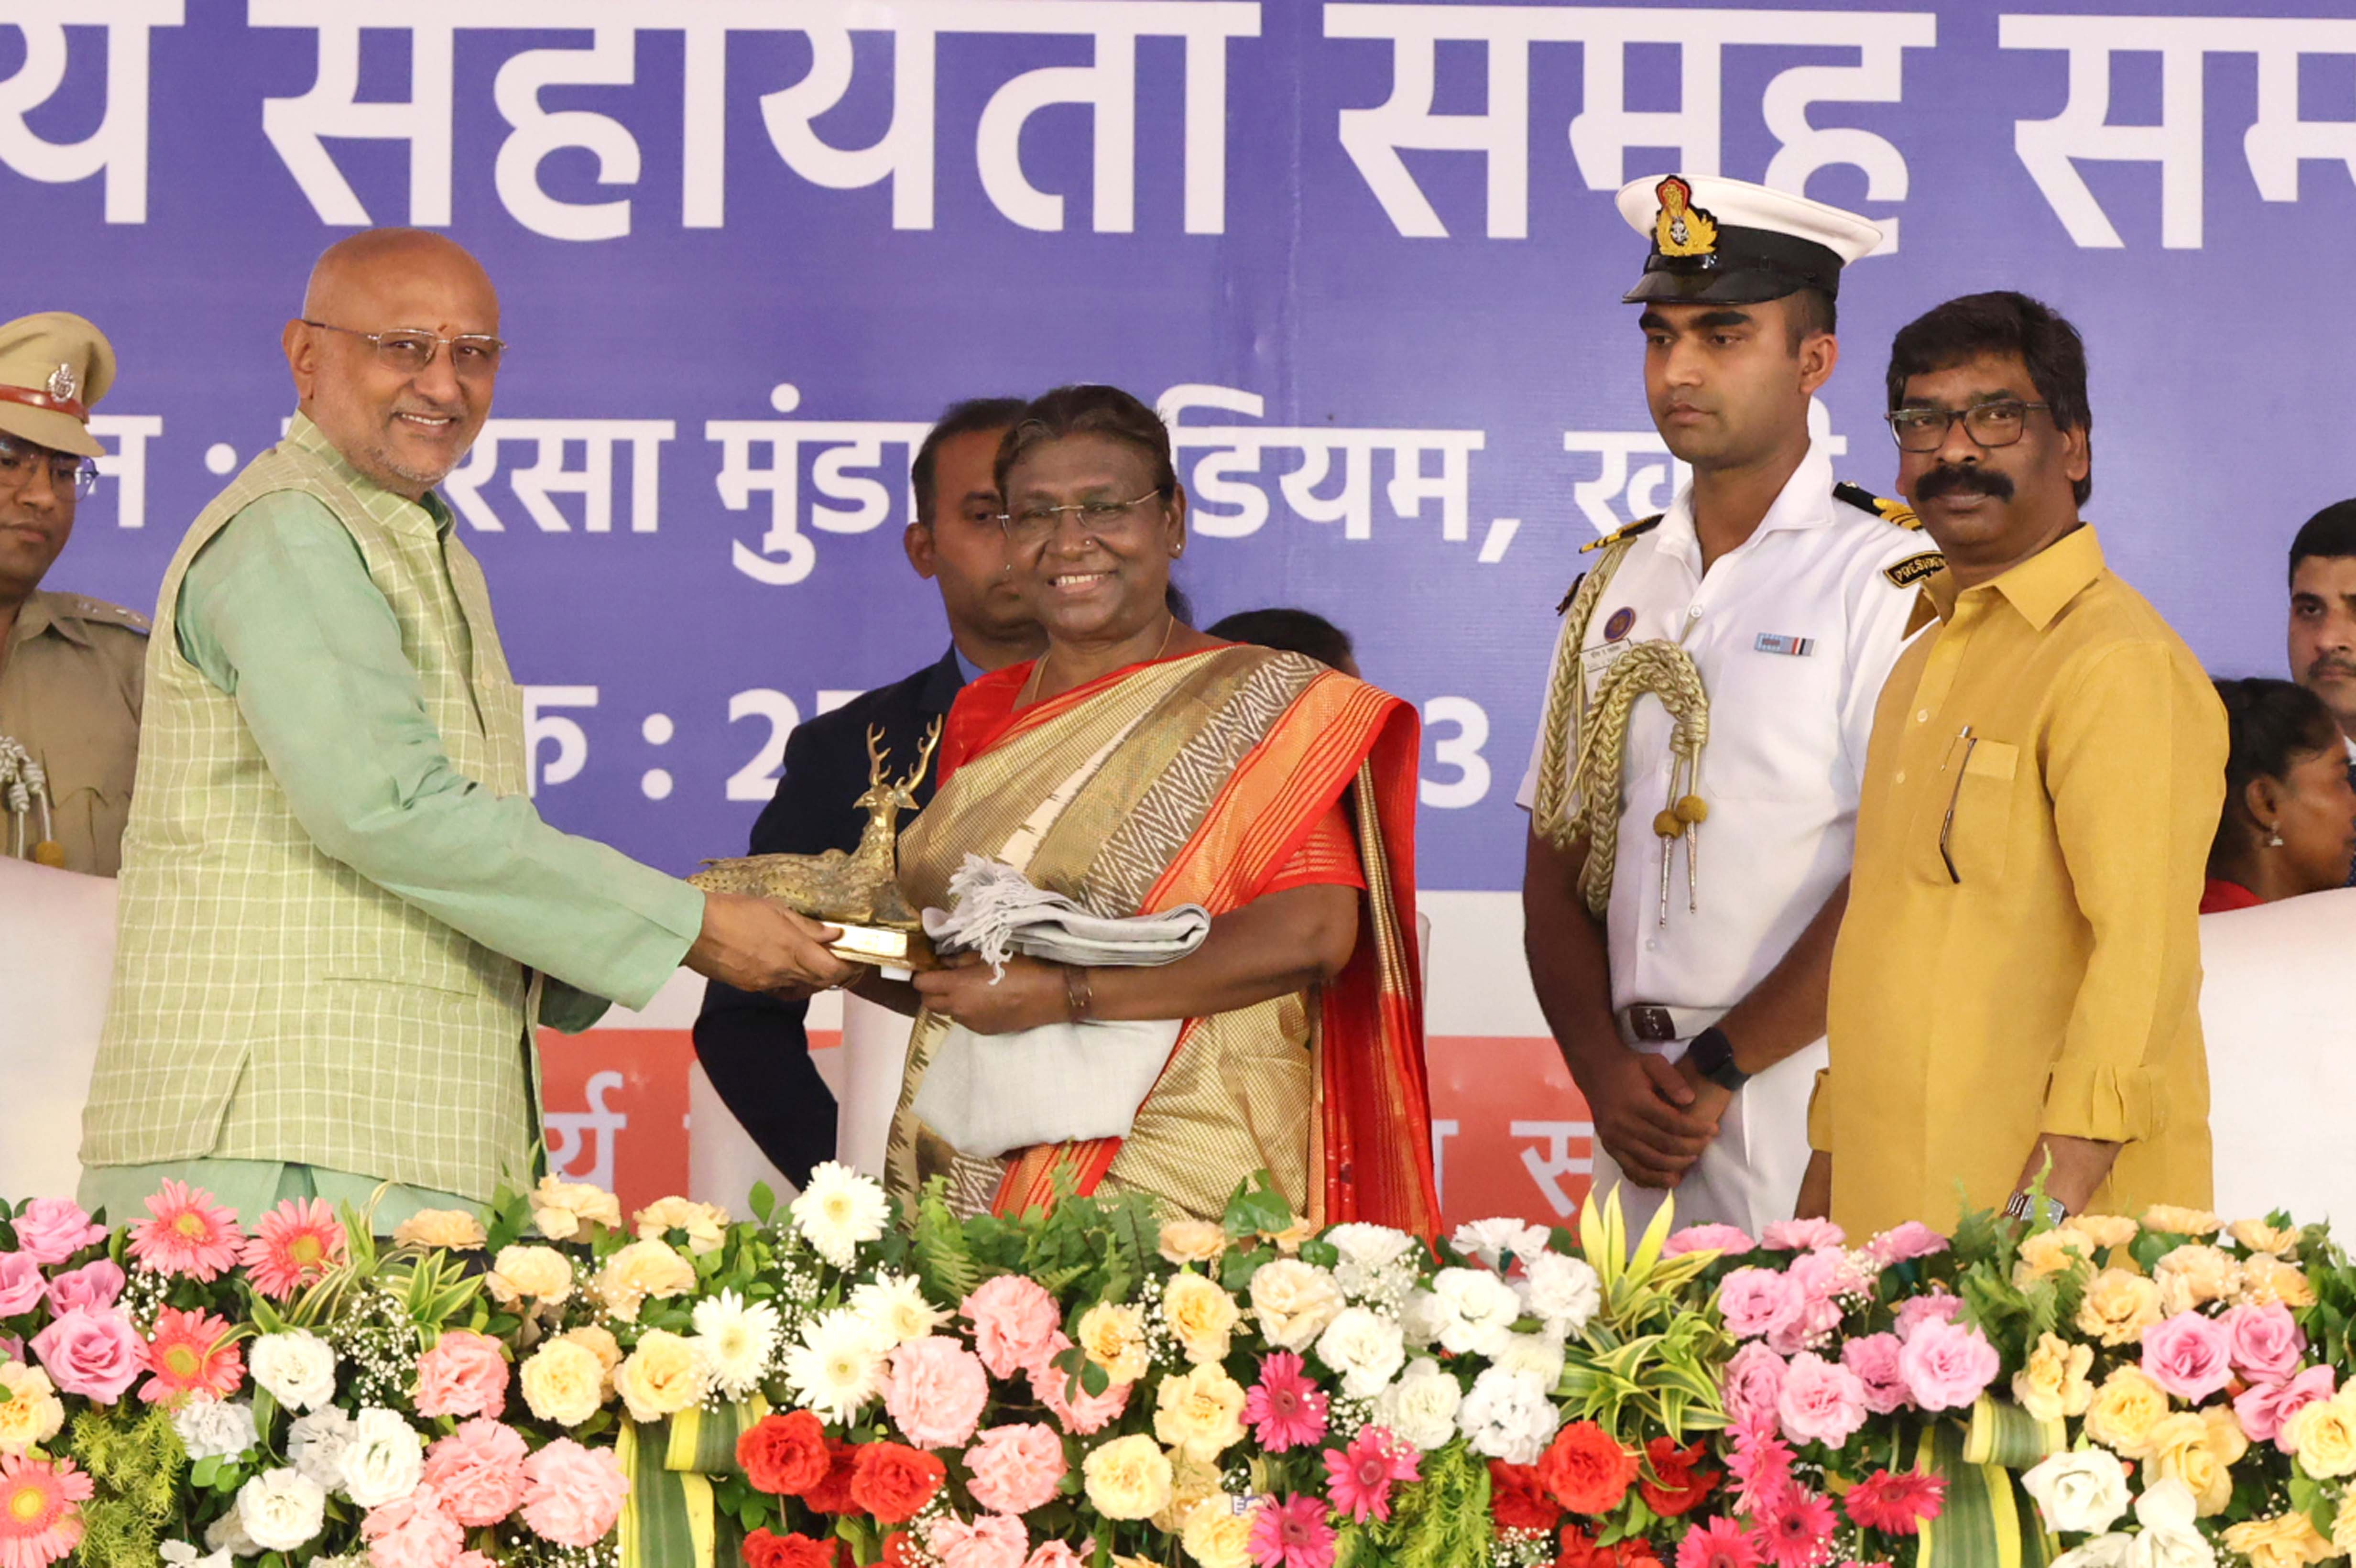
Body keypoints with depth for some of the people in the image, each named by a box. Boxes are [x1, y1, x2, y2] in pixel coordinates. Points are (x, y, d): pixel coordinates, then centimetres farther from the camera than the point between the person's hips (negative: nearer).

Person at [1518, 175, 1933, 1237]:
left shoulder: (1892, 580, -4)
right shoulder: (1618, 587, 14)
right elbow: (1558, 862, 13)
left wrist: (1719, 1068, -10)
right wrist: (1607, 1071, -2)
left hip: (1810, 1107, -5)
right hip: (1639, 1110, 5)